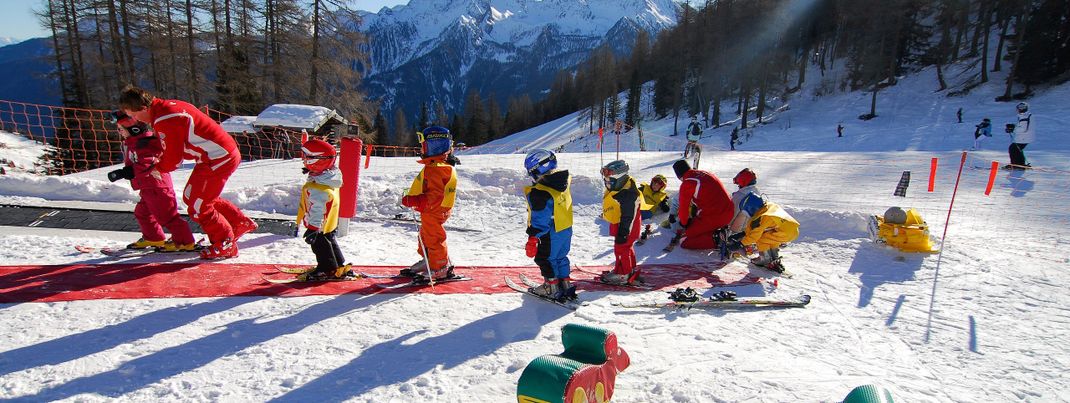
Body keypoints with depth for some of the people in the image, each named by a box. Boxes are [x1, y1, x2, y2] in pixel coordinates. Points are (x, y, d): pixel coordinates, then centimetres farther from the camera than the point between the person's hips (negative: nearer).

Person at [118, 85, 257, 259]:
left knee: (198, 206, 0)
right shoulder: (168, 106, 11)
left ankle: (225, 244, 14)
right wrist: (161, 161, 10)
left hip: (218, 159, -10)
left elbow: (174, 160, -12)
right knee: (191, 196, 22)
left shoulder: (164, 121, -19)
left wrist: (158, 168, 7)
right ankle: (240, 222, 26)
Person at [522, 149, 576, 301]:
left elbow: (539, 221, -24)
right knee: (561, 257, 23)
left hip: (550, 234, -8)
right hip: (567, 229, 8)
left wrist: (532, 239, -16)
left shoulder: (540, 193, -27)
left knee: (545, 259, 11)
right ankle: (566, 286, 31)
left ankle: (552, 289, 21)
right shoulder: (563, 183, -2)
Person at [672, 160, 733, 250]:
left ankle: (716, 239, -13)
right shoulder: (705, 173, 14)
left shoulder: (686, 184, -8)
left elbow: (683, 208, 1)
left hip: (713, 217, -8)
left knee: (684, 241, 1)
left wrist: (683, 224, 21)